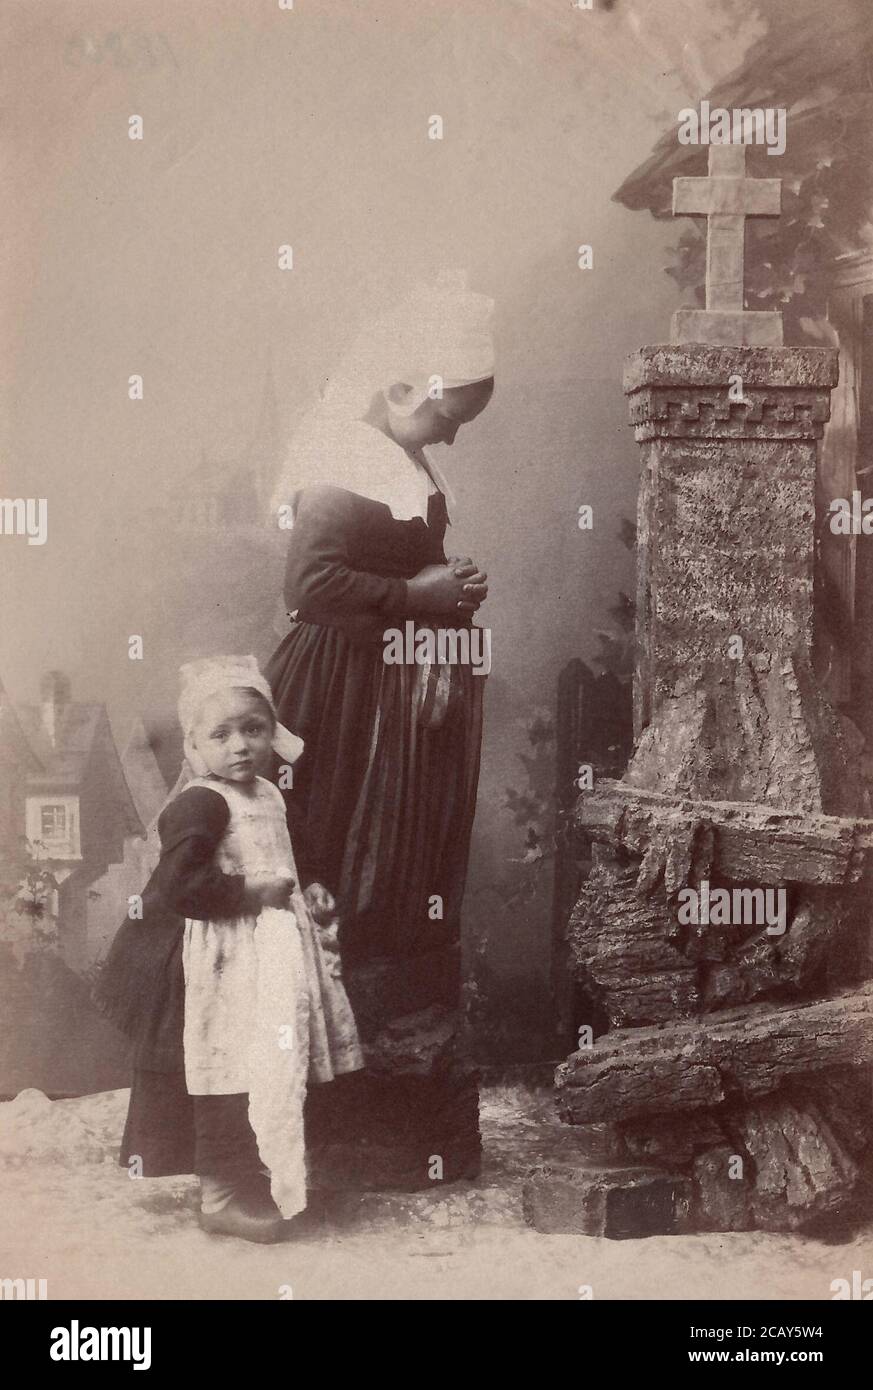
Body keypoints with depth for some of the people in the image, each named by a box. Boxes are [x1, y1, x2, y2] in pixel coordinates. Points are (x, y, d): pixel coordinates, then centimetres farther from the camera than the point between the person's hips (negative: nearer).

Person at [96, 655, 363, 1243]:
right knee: (231, 1076, -1)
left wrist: (306, 896, 9)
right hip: (227, 960, -9)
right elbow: (176, 883, -30)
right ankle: (223, 1195, 14)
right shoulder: (200, 802, -19)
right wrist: (250, 893, -23)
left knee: (275, 1068, 18)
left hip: (275, 945, 10)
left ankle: (257, 1180, 34)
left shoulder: (267, 793, 9)